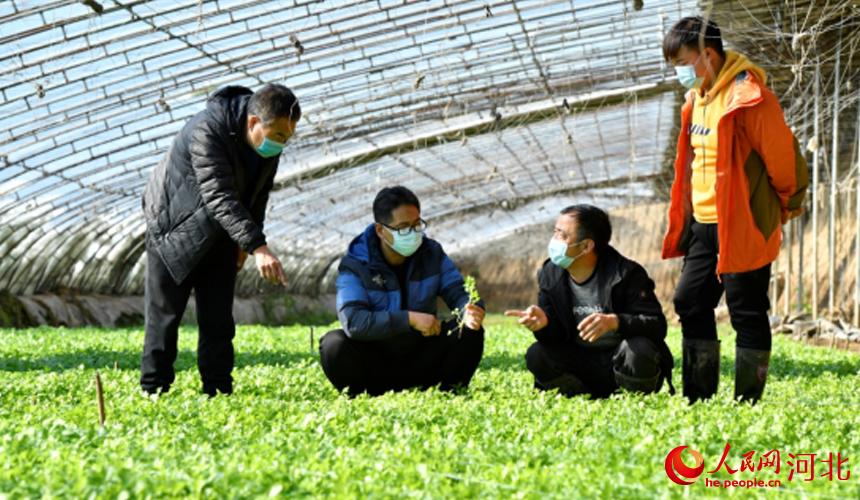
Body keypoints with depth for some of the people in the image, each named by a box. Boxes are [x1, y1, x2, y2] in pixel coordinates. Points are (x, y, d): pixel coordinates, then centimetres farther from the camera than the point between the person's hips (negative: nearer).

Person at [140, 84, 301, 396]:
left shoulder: (269, 141, -11)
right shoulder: (208, 131, -35)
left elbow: (258, 193, 7)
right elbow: (220, 197, -43)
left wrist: (245, 242, 8)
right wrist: (257, 246, -51)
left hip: (218, 235, 6)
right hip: (174, 226, -6)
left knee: (218, 316, 2)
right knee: (164, 313, -2)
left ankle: (218, 391, 6)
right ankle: (154, 391, 5)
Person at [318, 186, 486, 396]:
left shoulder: (432, 253, -3)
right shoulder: (355, 265, -16)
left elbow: (458, 294, -7)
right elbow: (353, 321, -30)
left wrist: (470, 311, -33)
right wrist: (409, 319, -37)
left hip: (421, 358, 3)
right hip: (375, 362, -3)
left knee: (470, 332, -18)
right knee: (334, 344, -31)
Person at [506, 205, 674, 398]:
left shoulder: (626, 273, -16)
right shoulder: (550, 274, -1)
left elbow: (657, 324, -23)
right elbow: (556, 336, -2)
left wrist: (614, 322, -41)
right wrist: (543, 322, -28)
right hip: (583, 364, 4)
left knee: (639, 350, -35)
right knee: (536, 355, -19)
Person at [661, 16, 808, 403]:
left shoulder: (748, 98, -17)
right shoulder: (698, 98, 12)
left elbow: (784, 158, -13)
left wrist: (789, 205, 2)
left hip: (742, 230, -9)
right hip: (703, 226, 9)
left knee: (747, 314, -2)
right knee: (690, 303, 11)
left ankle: (747, 404, 4)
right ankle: (699, 398, 18)